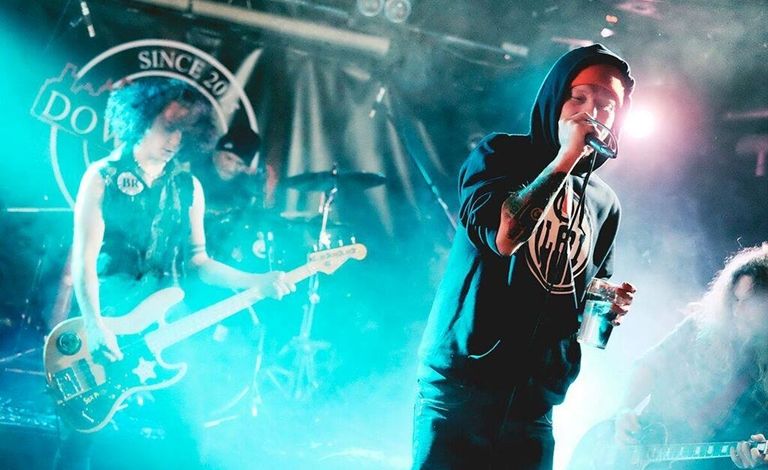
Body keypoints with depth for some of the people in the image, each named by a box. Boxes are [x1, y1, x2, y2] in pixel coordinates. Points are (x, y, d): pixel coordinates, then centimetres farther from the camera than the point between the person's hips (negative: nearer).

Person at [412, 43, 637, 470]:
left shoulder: (605, 203, 11)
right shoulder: (502, 154, -2)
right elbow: (501, 236, -20)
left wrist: (611, 306, 0)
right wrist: (565, 159, -16)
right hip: (462, 382, -4)